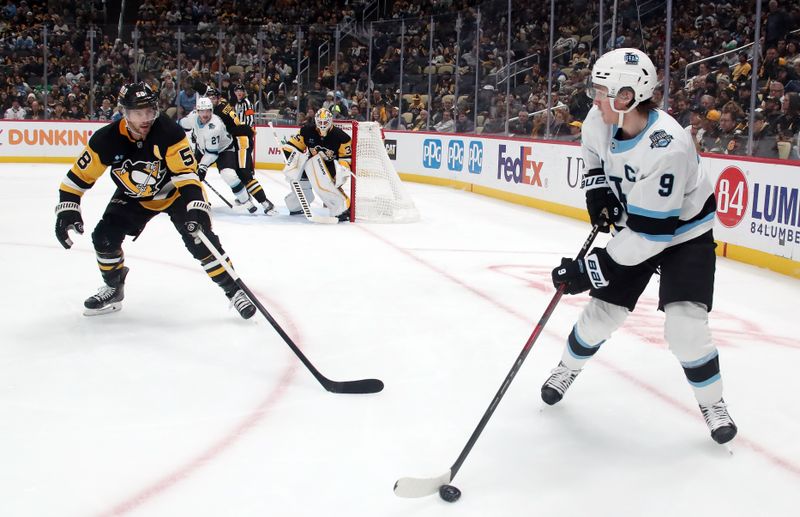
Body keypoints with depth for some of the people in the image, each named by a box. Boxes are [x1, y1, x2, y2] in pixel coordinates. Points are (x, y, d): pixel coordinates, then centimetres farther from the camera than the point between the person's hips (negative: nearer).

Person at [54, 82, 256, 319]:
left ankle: (233, 289, -7)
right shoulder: (107, 139, -23)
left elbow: (187, 173, -29)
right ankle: (113, 289, 18)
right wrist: (67, 209, -22)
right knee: (104, 237, -7)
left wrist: (195, 206, -41)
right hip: (134, 197, 3)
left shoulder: (169, 132, -30)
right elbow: (78, 176, -14)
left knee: (199, 236, -18)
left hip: (173, 192, -3)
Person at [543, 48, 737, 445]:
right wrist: (596, 186, -5)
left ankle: (712, 403, 8)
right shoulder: (602, 119, -17)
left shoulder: (668, 148, -37)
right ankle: (568, 367, 34)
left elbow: (652, 233, -35)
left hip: (684, 233, -5)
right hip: (635, 226, 6)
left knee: (685, 326, -17)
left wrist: (589, 269, -32)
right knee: (601, 312, 7)